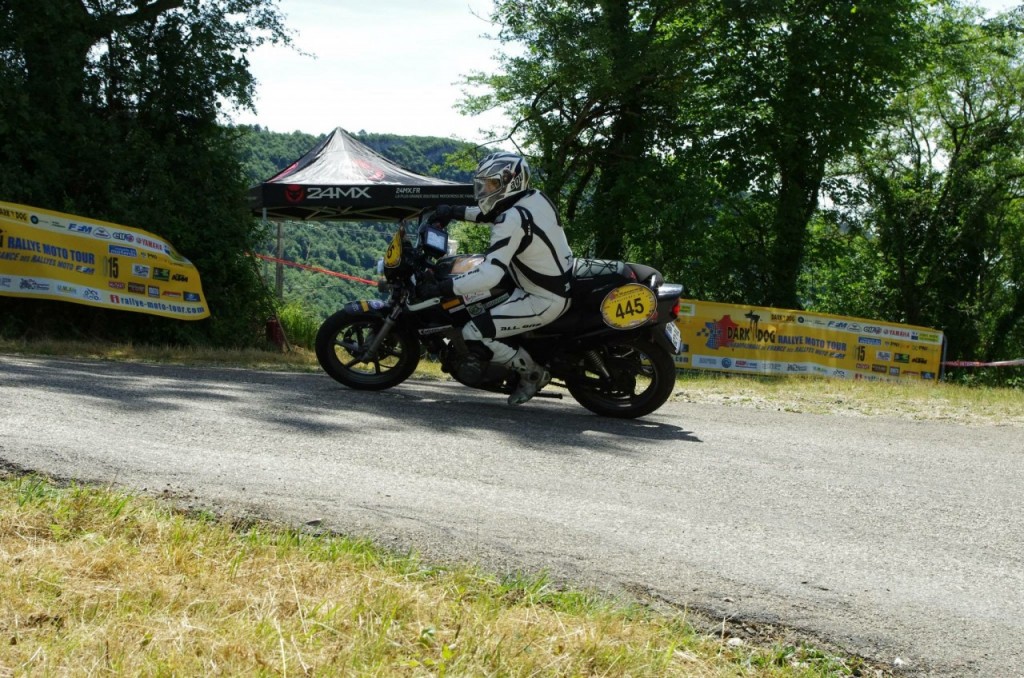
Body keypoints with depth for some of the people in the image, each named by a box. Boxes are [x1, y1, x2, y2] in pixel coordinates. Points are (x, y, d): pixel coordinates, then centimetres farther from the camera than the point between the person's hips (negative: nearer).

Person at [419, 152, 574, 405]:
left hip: (545, 300, -10)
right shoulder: (535, 197, 1)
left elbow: (489, 275, -31)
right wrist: (455, 212, 15)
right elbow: (492, 213, 22)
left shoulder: (512, 220, -25)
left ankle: (532, 372, 4)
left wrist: (440, 288, -27)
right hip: (563, 282, 10)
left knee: (473, 335, -12)